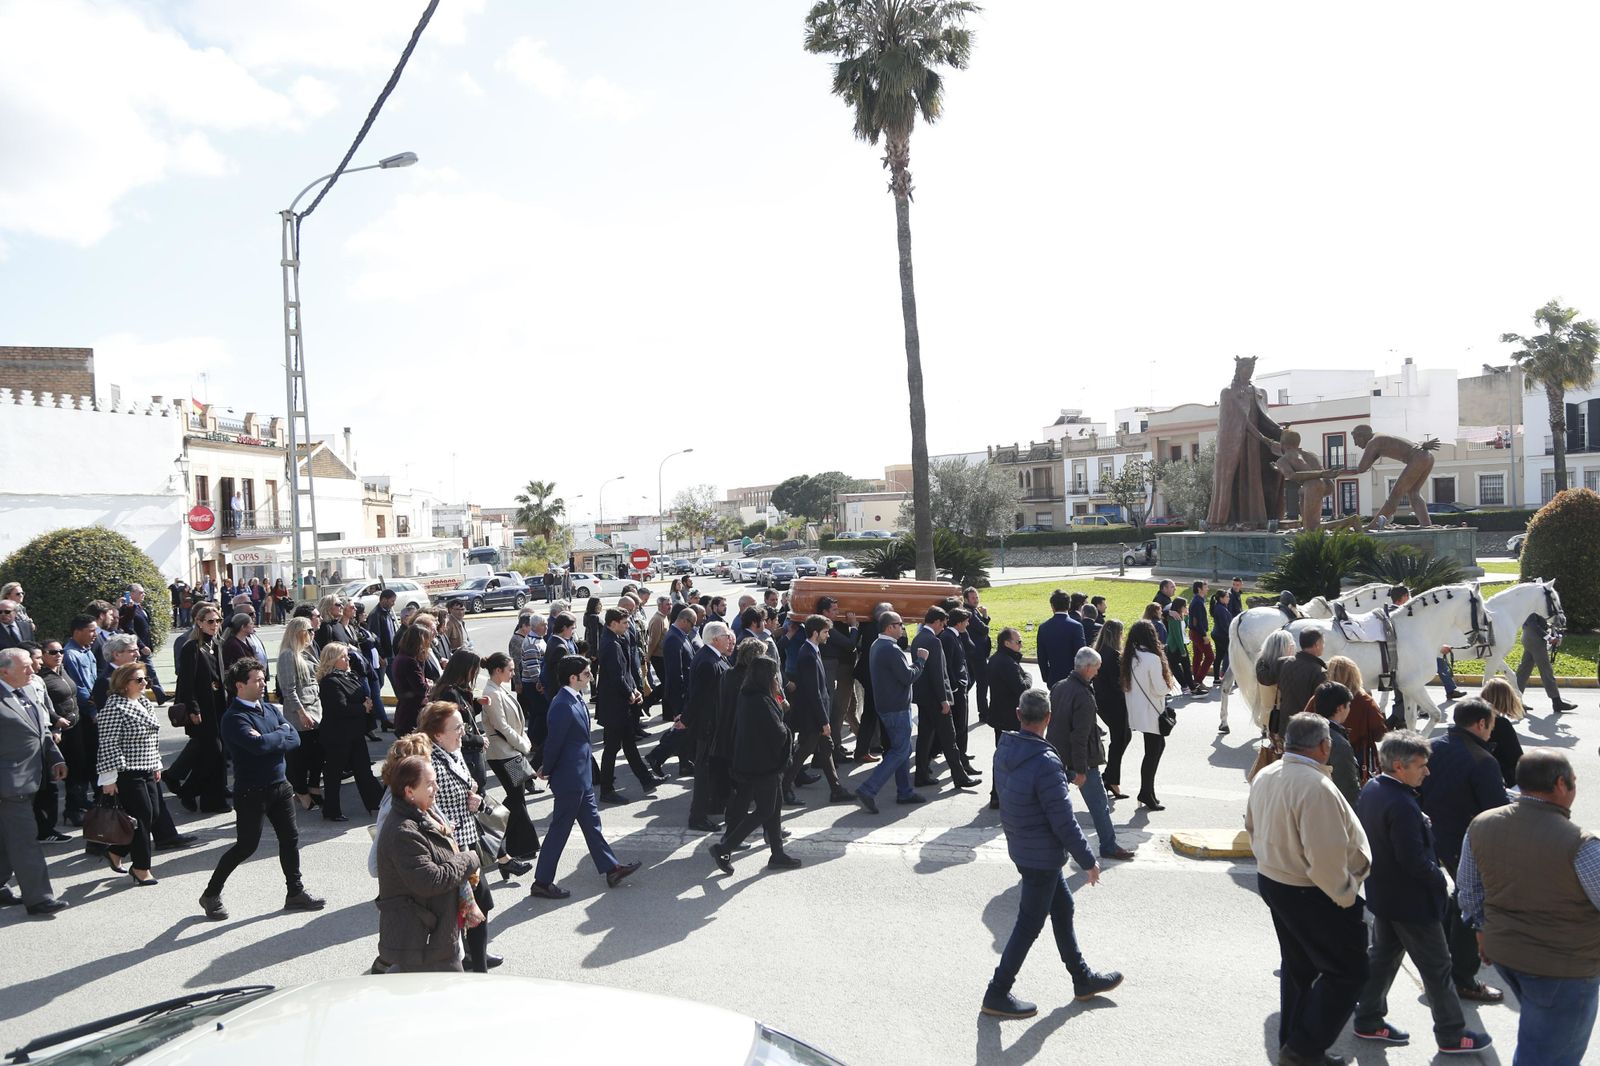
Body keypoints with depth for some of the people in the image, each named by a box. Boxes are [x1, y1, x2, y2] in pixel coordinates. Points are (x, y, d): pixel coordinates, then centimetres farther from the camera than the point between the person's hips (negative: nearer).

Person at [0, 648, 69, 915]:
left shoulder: (26, 695, 11)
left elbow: (43, 731, 17)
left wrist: (55, 759, 7)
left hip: (27, 781, 9)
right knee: (25, 840, -4)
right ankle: (39, 898, 1)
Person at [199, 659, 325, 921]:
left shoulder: (270, 709, 7)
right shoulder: (234, 718, -16)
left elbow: (295, 739, -1)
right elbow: (258, 745, -31)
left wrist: (269, 740, -17)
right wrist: (280, 735, -13)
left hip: (279, 784, 7)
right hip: (251, 791, -7)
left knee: (290, 838, 11)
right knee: (246, 845, 2)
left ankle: (295, 892, 23)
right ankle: (211, 894, 21)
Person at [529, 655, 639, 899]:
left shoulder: (576, 699, 5)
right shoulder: (563, 706, -26)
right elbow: (554, 742, -21)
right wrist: (547, 770, -6)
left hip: (581, 777, 10)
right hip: (569, 778, -10)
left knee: (591, 823, 18)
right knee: (560, 830, 2)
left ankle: (611, 869, 29)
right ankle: (542, 882, 15)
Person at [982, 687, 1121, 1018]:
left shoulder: (1003, 751, -5)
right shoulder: (1045, 763, -29)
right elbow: (1063, 821, -24)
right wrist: (1088, 861, -11)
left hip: (1020, 847, 8)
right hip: (1043, 855, -8)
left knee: (1062, 907, 22)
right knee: (1029, 925, 6)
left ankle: (1083, 979, 38)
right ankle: (997, 994, 17)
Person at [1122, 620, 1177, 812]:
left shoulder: (1129, 657, 3)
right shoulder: (1152, 658, -20)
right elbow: (1160, 689, -18)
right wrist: (1169, 685, 3)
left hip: (1136, 711, 8)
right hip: (1150, 713, -8)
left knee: (1158, 745, 20)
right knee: (1152, 752, 2)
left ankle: (1148, 790, 23)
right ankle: (1146, 793, 6)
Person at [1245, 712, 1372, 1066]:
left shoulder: (1265, 776, 0)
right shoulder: (1316, 787, -28)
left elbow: (1253, 826, 13)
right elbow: (1326, 859, -28)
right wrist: (1345, 897, -12)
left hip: (1271, 881, 9)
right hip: (1312, 896, -9)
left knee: (1298, 968, 22)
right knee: (1348, 972, 7)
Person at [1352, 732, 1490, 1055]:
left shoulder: (1370, 789, -1)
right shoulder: (1402, 805, -30)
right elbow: (1414, 860, -28)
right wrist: (1441, 881, -12)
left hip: (1381, 893, 9)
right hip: (1411, 900, -9)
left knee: (1383, 954, 21)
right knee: (1437, 967, 9)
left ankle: (1369, 1019, 30)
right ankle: (1451, 1034, 24)